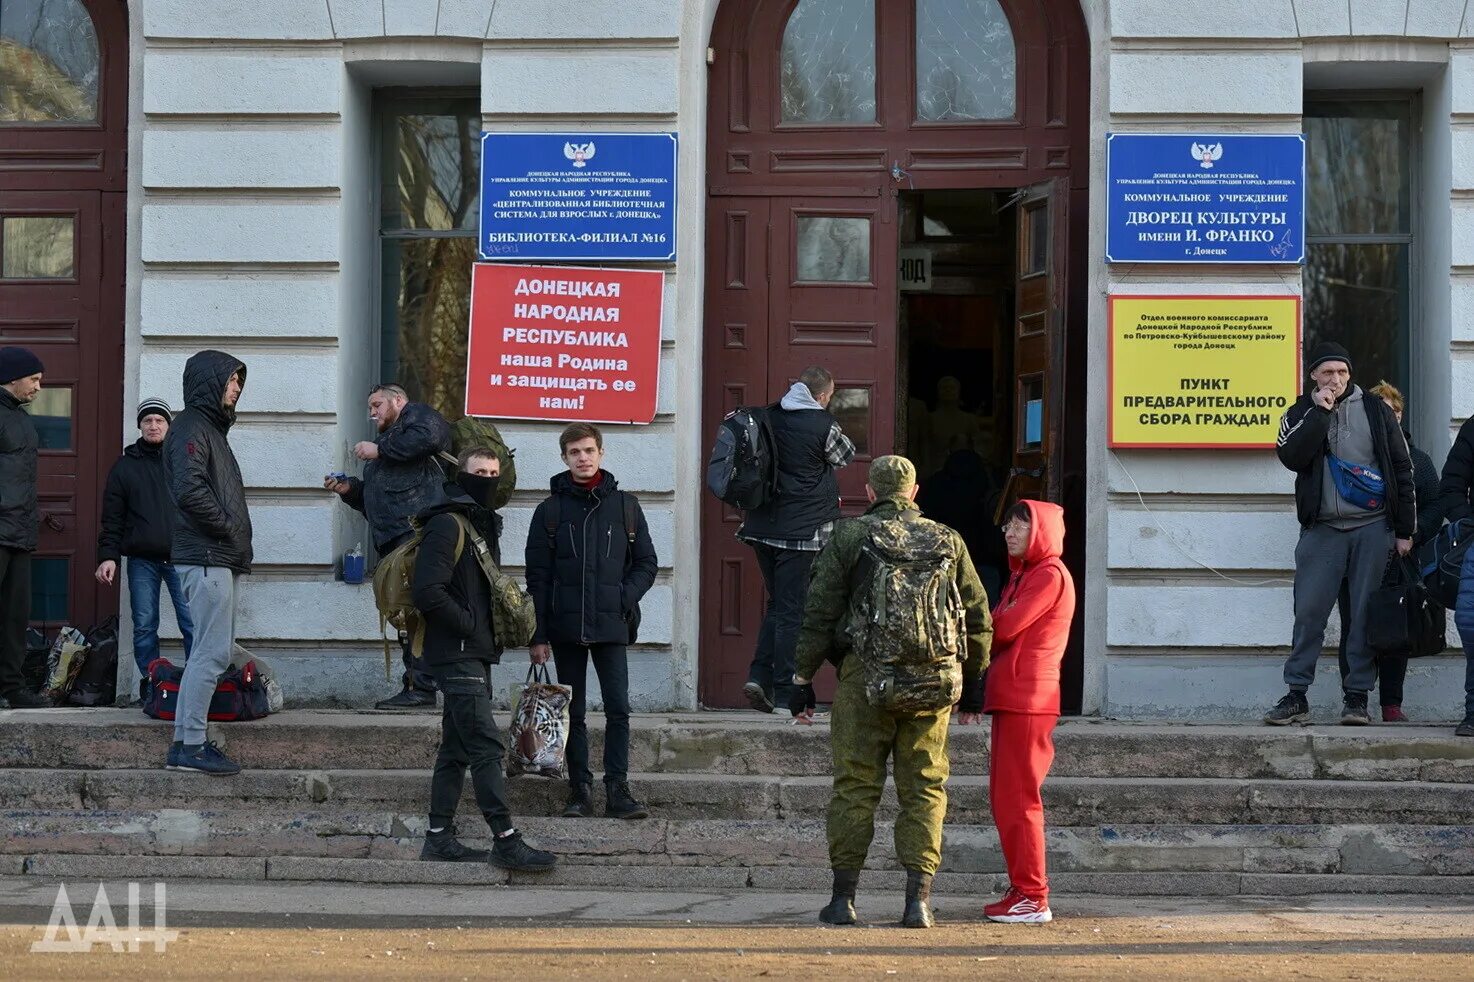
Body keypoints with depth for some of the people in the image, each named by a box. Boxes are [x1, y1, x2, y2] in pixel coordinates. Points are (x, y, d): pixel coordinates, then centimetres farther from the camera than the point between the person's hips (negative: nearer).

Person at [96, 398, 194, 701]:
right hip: (142, 561, 1)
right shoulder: (125, 466, 11)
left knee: (193, 625, -8)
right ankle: (150, 686, 8)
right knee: (144, 627, 2)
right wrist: (108, 555, -2)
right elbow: (112, 517, 8)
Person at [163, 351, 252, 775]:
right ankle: (190, 746, -8)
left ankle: (187, 741, 16)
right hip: (206, 558, -10)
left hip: (221, 559, 10)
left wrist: (236, 538, 10)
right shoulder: (191, 428, -9)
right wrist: (229, 527, -14)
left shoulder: (212, 428, 22)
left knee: (213, 651, 12)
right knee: (212, 652, -10)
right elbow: (190, 492, -22)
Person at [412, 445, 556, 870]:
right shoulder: (447, 524, -11)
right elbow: (428, 592, -21)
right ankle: (506, 842, -16)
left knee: (456, 748, 11)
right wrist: (469, 626, -14)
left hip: (474, 655, 10)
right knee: (486, 746, -13)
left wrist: (490, 632, 11)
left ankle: (439, 838, 16)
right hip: (456, 655, -10)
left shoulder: (480, 524, 19)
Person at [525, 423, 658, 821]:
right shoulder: (550, 510, 5)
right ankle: (580, 791, 10)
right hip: (565, 627, 0)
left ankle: (617, 789, -5)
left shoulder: (624, 505, 7)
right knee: (574, 713, 5)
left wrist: (624, 598, -7)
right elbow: (537, 576, 3)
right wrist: (538, 635, -2)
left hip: (611, 625, 0)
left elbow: (646, 562, 11)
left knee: (618, 709, -8)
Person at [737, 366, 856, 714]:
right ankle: (785, 695, 1)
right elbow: (845, 456, 8)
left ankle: (759, 676, 6)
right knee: (792, 610, -1)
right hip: (801, 528, -6)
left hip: (762, 526, 6)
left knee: (778, 604, 18)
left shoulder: (769, 417, 5)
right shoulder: (822, 424, -10)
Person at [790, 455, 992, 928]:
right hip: (934, 684, 2)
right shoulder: (948, 542, 8)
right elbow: (978, 618, 12)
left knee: (855, 787, 4)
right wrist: (974, 678, 22)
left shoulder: (849, 538, 1)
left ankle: (844, 897, 7)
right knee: (924, 789, 6)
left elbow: (818, 615, 0)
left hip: (866, 679, -2)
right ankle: (919, 899, 0)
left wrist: (802, 678, 7)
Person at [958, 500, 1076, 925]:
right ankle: (1023, 890, 16)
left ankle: (1032, 898, -6)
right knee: (1005, 798, 11)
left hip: (1027, 701, -10)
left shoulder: (1050, 576, -9)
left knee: (1018, 798, -8)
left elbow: (1004, 629, -15)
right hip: (1009, 698, 10)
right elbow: (1005, 632, 20)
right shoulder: (1023, 574, 23)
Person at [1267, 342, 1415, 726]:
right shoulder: (1301, 413, 9)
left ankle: (1357, 695, 6)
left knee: (1366, 615, -1)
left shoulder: (1375, 410, 9)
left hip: (1373, 528, 0)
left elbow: (1402, 470, 9)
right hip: (1322, 529, 0)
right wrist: (1320, 412, -13)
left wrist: (1405, 530, 4)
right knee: (1308, 613, -4)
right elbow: (1291, 457, -11)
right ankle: (1296, 695, 1)